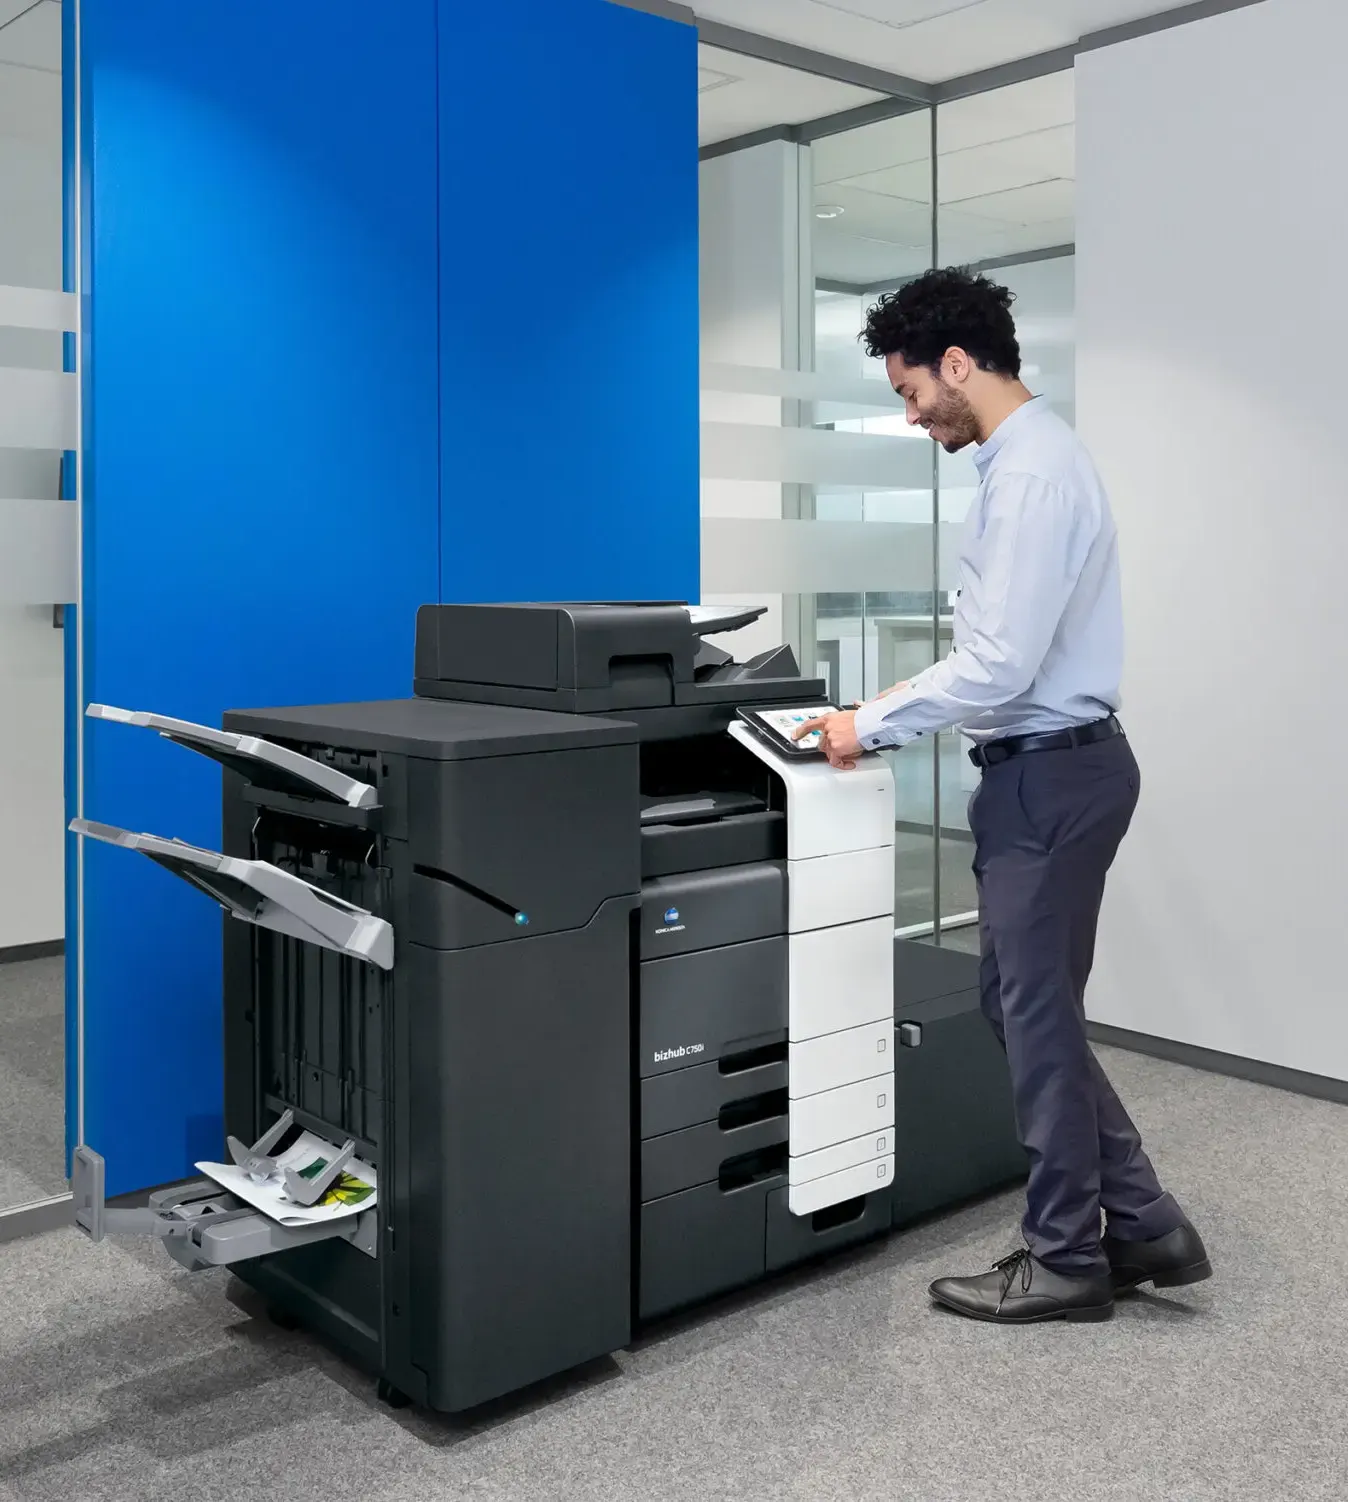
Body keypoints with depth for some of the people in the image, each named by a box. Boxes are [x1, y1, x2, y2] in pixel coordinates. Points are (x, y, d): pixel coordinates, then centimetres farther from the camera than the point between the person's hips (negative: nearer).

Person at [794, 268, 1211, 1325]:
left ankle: (1066, 1261, 19)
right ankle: (1144, 1227, 25)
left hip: (1051, 774, -10)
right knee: (1022, 1001, 16)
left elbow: (999, 665, -24)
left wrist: (872, 725, -13)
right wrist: (889, 715, 14)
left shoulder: (1032, 473, -19)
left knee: (1038, 1012, 2)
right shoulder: (1029, 456, 13)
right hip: (1043, 765, 10)